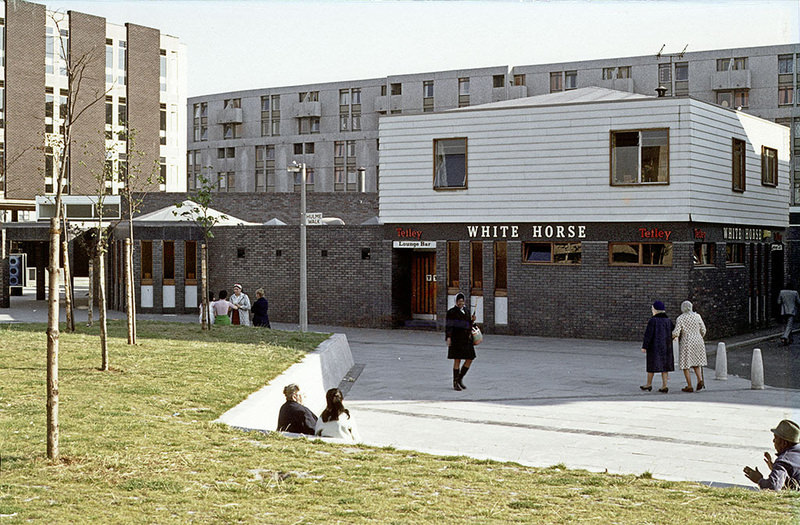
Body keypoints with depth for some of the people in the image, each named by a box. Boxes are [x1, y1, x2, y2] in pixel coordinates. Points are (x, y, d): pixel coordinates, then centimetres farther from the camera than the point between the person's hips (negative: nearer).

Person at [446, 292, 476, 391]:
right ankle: (455, 383, 1)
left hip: (466, 338, 6)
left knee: (469, 359, 2)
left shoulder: (466, 312, 17)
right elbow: (448, 325, -8)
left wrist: (472, 320, 3)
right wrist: (448, 337, -19)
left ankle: (459, 379, 17)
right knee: (457, 360, -6)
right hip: (456, 338, -6)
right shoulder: (451, 312, -2)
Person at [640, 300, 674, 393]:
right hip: (666, 347, 5)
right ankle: (664, 386, 1)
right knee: (664, 365, 7)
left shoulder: (653, 321, -13)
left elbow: (648, 334, -15)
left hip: (654, 347, -5)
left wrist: (644, 346, -12)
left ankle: (649, 384, 17)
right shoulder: (668, 321, 3)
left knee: (652, 365, 7)